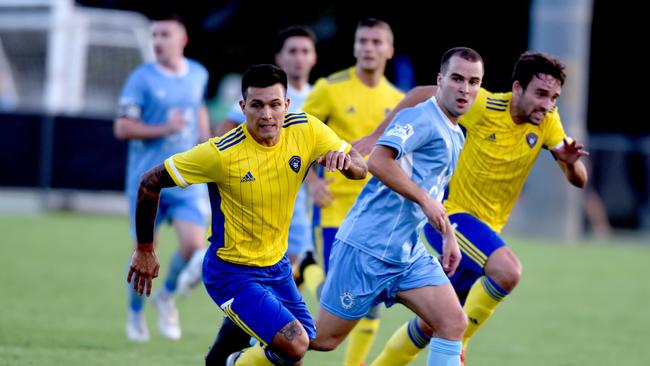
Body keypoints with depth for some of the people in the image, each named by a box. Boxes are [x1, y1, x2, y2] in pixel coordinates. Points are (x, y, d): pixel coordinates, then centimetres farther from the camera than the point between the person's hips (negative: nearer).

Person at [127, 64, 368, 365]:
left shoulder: (306, 130, -11)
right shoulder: (221, 153, -23)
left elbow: (361, 168, -4)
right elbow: (150, 183, -14)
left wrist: (345, 159, -28)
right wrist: (144, 250, -8)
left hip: (277, 265, 7)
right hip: (232, 273, -7)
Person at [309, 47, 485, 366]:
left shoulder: (456, 136, 16)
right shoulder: (421, 118, -14)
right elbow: (378, 161, -29)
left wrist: (448, 236, 23)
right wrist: (425, 200, -25)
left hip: (408, 252, 9)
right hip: (368, 246, -8)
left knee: (453, 321, -9)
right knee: (322, 339, -1)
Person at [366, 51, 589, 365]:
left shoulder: (547, 121, -5)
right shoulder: (483, 107, -18)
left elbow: (579, 180, -5)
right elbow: (422, 95, -7)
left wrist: (570, 161, -27)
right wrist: (376, 136, -10)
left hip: (487, 226, 6)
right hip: (450, 213, -6)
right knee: (507, 270, -30)